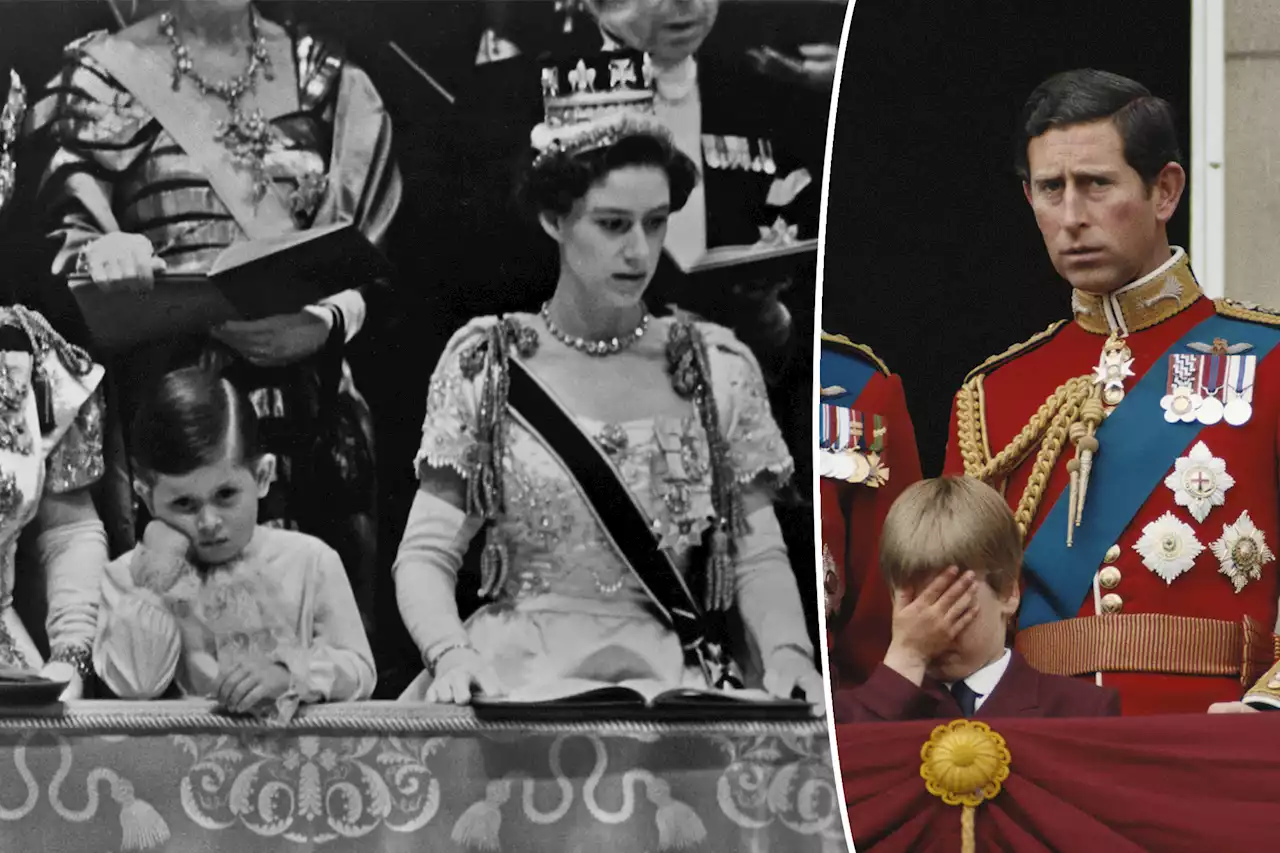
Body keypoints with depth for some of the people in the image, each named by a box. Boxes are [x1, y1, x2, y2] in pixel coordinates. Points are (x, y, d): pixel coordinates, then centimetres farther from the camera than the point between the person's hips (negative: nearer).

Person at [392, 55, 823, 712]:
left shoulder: (719, 366, 8)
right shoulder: (483, 362, 4)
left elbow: (758, 553, 7)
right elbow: (426, 555, 1)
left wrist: (787, 652, -13)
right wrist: (450, 655, -18)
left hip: (676, 677, 1)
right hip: (516, 672, -1)